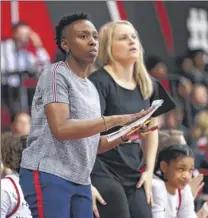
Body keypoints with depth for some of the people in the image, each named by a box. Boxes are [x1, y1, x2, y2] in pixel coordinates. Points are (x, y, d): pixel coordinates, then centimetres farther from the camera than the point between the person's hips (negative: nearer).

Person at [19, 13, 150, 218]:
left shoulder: (91, 88, 21)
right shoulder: (56, 74, -5)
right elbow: (61, 129, -18)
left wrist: (125, 135, 4)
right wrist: (115, 120, -19)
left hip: (80, 181, 8)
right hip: (47, 175, -8)